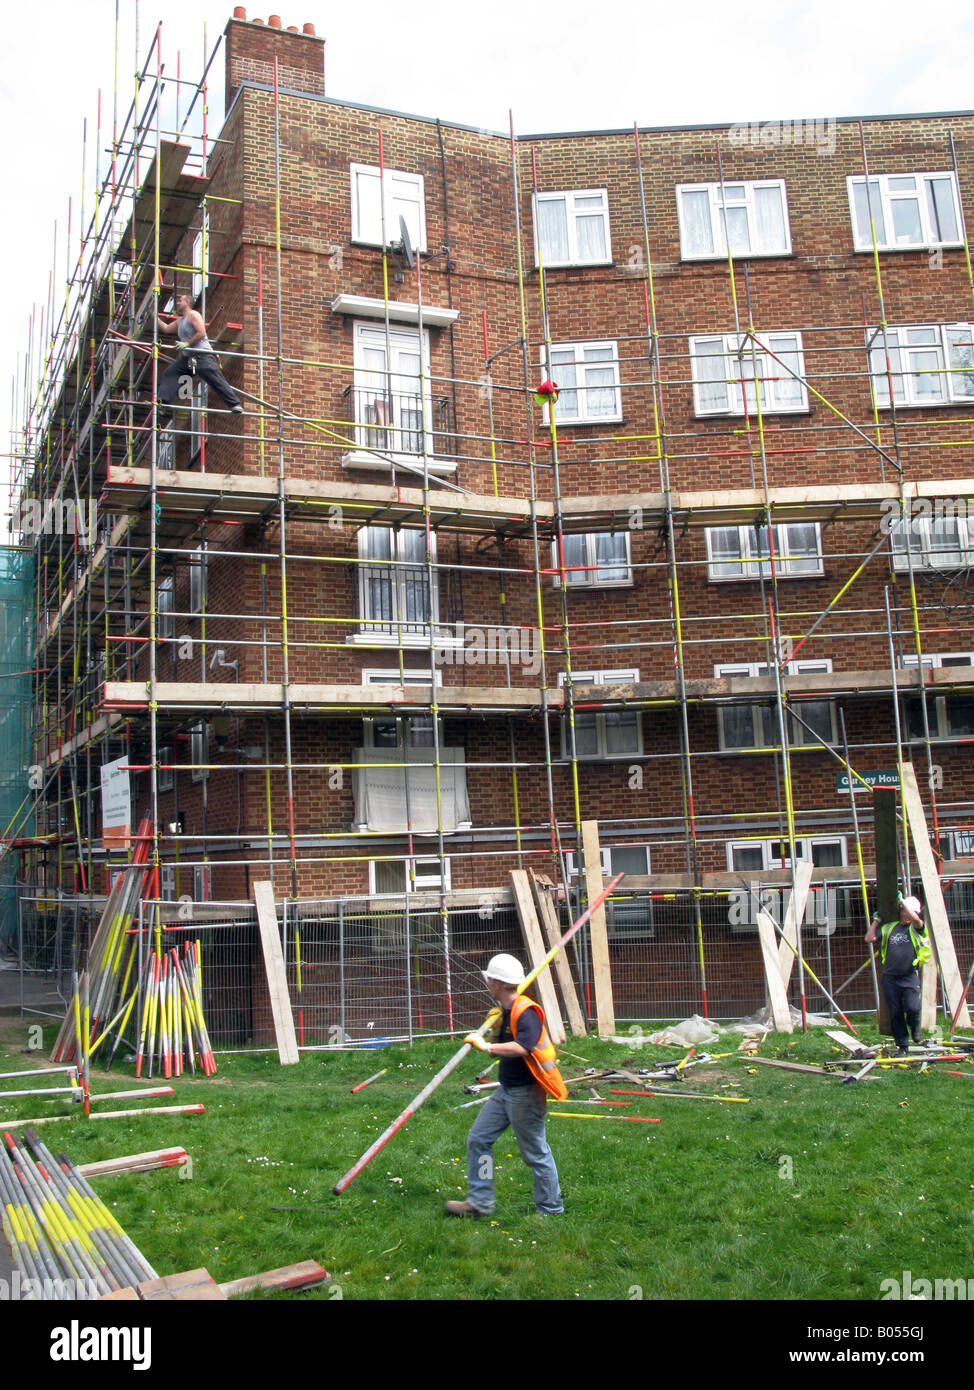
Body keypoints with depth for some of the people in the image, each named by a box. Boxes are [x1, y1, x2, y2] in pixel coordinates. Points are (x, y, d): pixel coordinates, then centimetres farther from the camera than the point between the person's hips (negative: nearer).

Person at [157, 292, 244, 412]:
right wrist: (156, 317, 24)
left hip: (203, 355, -9)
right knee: (169, 373, 1)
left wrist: (187, 343, -17)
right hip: (187, 357, 9)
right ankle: (164, 400, -3)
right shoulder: (179, 321, 24)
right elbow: (166, 329, 30)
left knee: (216, 380, -15)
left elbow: (201, 333, -16)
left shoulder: (193, 315, -5)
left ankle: (235, 404, -17)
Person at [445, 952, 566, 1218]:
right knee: (477, 1139, 8)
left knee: (535, 1153, 1)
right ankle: (479, 1202, 16)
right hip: (506, 1090, 10)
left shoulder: (526, 1012, -21)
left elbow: (523, 1047, -36)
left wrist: (487, 1047, -36)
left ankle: (551, 1209, 17)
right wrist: (494, 1027, 1)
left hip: (526, 1093, -10)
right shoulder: (505, 1012, 11)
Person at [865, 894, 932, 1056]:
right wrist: (876, 921, 16)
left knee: (913, 1008, -18)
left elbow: (915, 918, -19)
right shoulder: (889, 928, 15)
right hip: (890, 978, 3)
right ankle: (902, 1046, 18)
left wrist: (902, 901, -9)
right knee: (895, 1014, 5)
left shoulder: (917, 928, 5)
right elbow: (869, 938, 13)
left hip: (910, 977, -3)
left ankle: (915, 1030, 16)